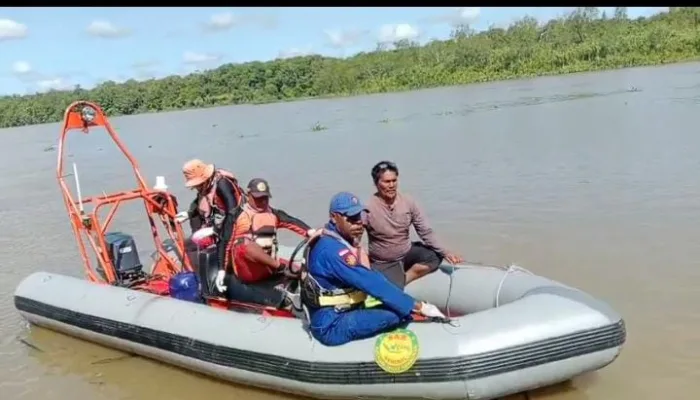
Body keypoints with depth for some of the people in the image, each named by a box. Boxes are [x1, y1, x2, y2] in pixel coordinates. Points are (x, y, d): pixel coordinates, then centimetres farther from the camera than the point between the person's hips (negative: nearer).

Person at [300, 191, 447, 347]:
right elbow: (371, 283, -28)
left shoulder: (342, 240, 7)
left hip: (344, 312, 10)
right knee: (397, 314, -23)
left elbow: (365, 279, 8)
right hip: (332, 326, -10)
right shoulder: (332, 249, -24)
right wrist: (418, 306, -24)